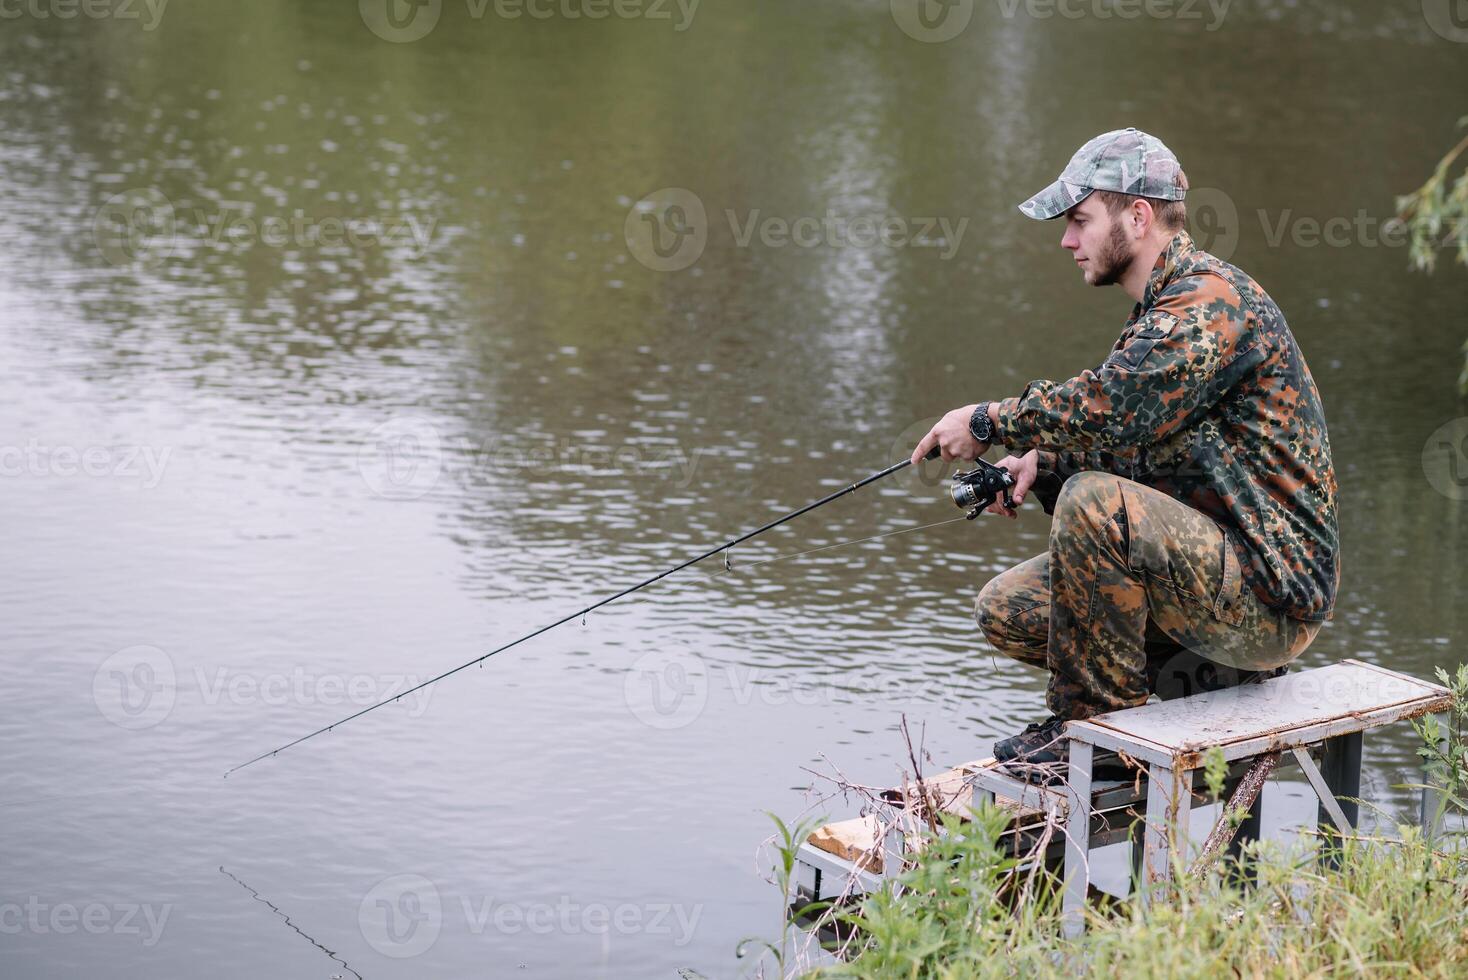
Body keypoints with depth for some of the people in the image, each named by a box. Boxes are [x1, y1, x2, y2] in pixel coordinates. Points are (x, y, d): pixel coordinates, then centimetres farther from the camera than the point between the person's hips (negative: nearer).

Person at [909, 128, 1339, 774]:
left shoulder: (1212, 299, -17)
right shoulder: (1166, 310, 16)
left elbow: (1112, 407, -30)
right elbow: (1131, 446, 19)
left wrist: (990, 422, -16)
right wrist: (1041, 465, 1)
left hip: (1271, 592, -10)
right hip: (1213, 568, 10)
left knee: (1096, 502, -31)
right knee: (1006, 610, 7)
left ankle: (1093, 724, -15)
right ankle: (1204, 674, 7)